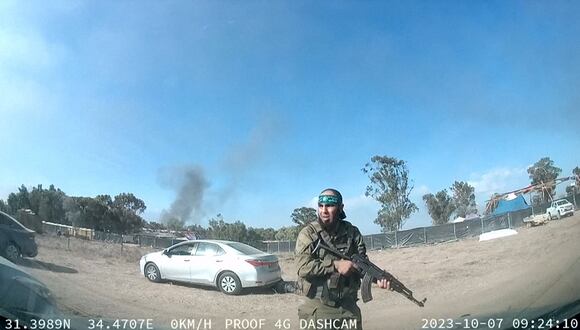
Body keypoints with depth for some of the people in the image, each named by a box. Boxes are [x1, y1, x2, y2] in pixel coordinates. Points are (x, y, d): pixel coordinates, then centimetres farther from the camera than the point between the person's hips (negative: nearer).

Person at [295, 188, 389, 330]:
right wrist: (335, 265, -21)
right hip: (318, 310, -3)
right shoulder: (308, 233, -8)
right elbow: (304, 267, -18)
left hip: (349, 308, 3)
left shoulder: (352, 232, 2)